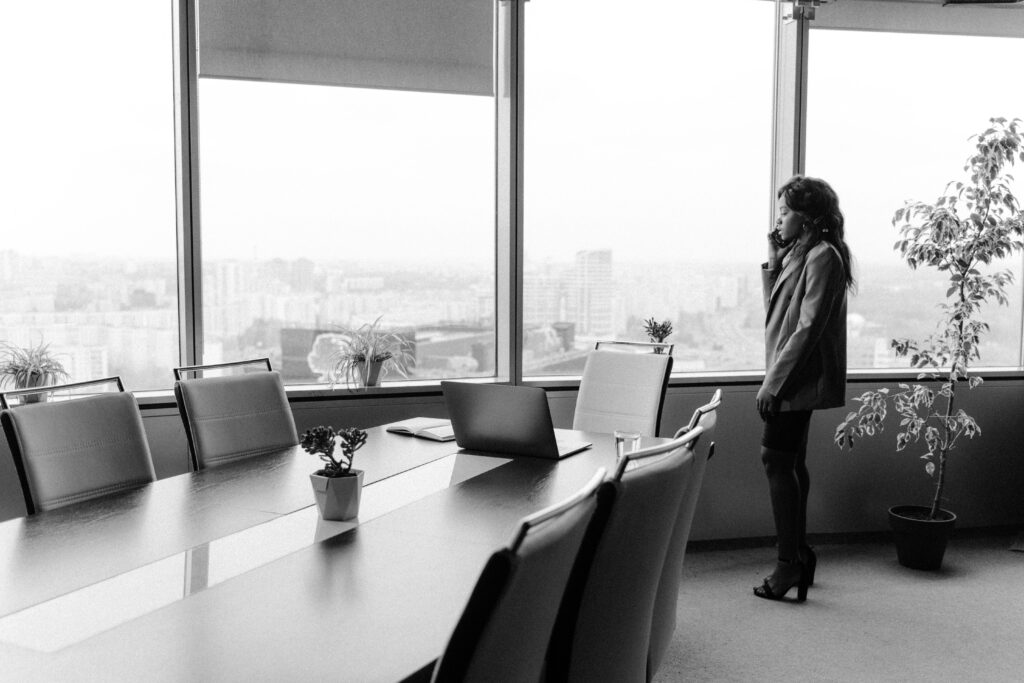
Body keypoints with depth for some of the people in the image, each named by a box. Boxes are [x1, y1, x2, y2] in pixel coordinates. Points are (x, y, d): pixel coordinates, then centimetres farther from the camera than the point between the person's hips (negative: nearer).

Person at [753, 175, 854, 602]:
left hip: (798, 378, -10)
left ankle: (790, 562, 0)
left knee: (778, 460, -8)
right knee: (790, 463, 13)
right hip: (794, 380, 10)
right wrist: (774, 261, 6)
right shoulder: (798, 254, 15)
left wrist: (773, 381, -21)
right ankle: (798, 555, 23)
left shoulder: (823, 256, -14)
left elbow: (809, 327, -20)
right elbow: (776, 310, 15)